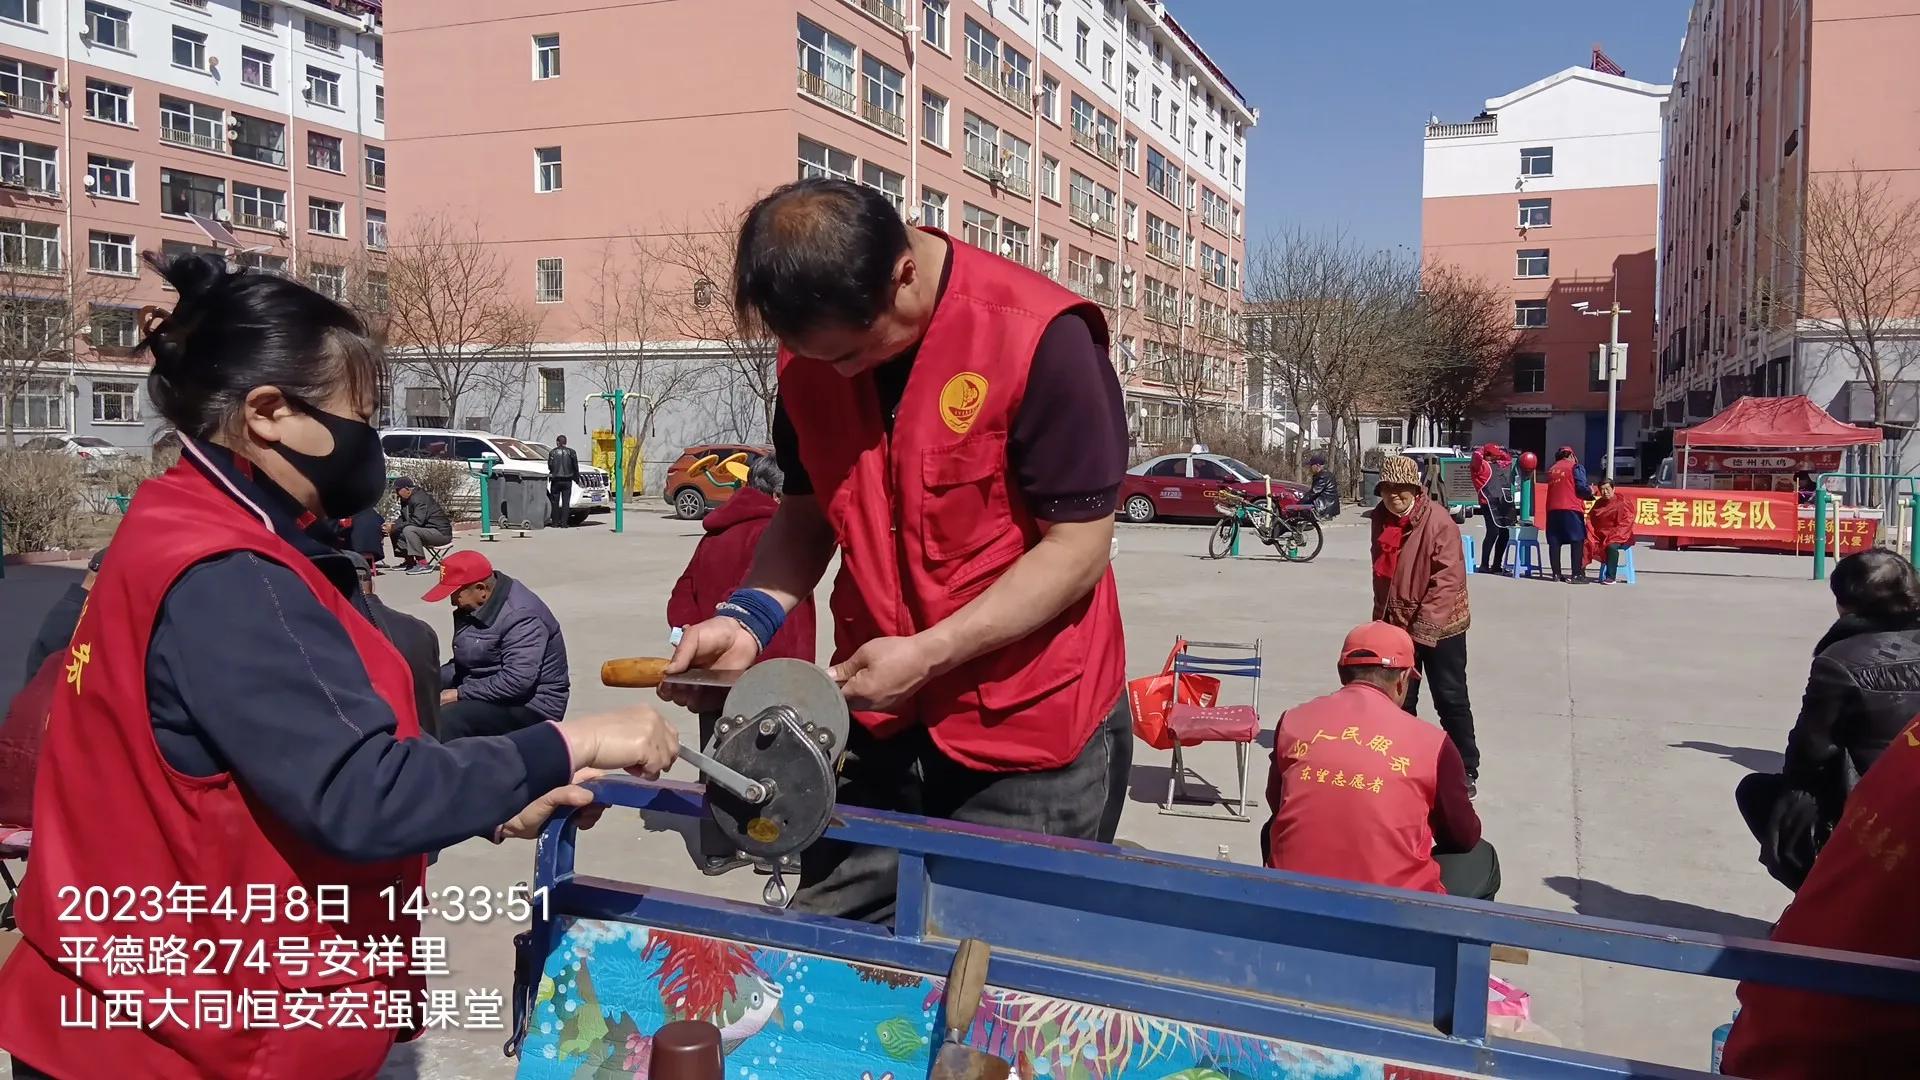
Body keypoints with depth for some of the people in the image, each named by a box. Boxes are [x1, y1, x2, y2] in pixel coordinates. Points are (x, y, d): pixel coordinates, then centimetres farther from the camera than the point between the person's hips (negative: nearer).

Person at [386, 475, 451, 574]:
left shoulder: (420, 498, -19)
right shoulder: (406, 500, 11)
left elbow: (417, 521, -28)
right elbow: (403, 518, 19)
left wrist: (395, 527, -21)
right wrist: (393, 524, -2)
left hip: (441, 533, -10)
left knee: (409, 530, -32)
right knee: (396, 532, 8)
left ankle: (423, 564, -29)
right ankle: (409, 561, 9)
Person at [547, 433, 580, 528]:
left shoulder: (552, 452, 1)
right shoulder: (571, 452, 2)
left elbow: (549, 466, -1)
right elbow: (575, 466, 1)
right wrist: (576, 477, 10)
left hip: (555, 480, 0)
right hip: (567, 480, 0)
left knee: (555, 502, 8)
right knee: (566, 502, 3)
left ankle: (555, 523, 7)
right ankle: (564, 523, -2)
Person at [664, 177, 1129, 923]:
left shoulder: (1040, 339, -19)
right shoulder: (809, 354, -1)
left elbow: (1078, 546, -17)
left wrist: (926, 655, -21)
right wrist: (747, 618, -7)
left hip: (1027, 731, -5)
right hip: (878, 719, 5)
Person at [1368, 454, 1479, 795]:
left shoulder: (1438, 521, -18)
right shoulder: (1381, 520, 2)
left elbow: (1448, 577, -20)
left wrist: (1423, 626, -23)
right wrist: (1383, 619, 12)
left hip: (1439, 626, -6)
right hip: (1397, 625, 6)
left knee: (1451, 699, 0)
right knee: (1400, 698, 13)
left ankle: (1467, 770, 10)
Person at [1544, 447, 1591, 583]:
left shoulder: (1552, 469, 18)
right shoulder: (1575, 466, 1)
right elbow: (1581, 487, -8)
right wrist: (1590, 495, 11)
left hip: (1552, 509, 6)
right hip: (1571, 509, -6)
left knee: (1554, 542, 6)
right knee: (1577, 541, -4)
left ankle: (1556, 574, 7)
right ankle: (1577, 575, -10)